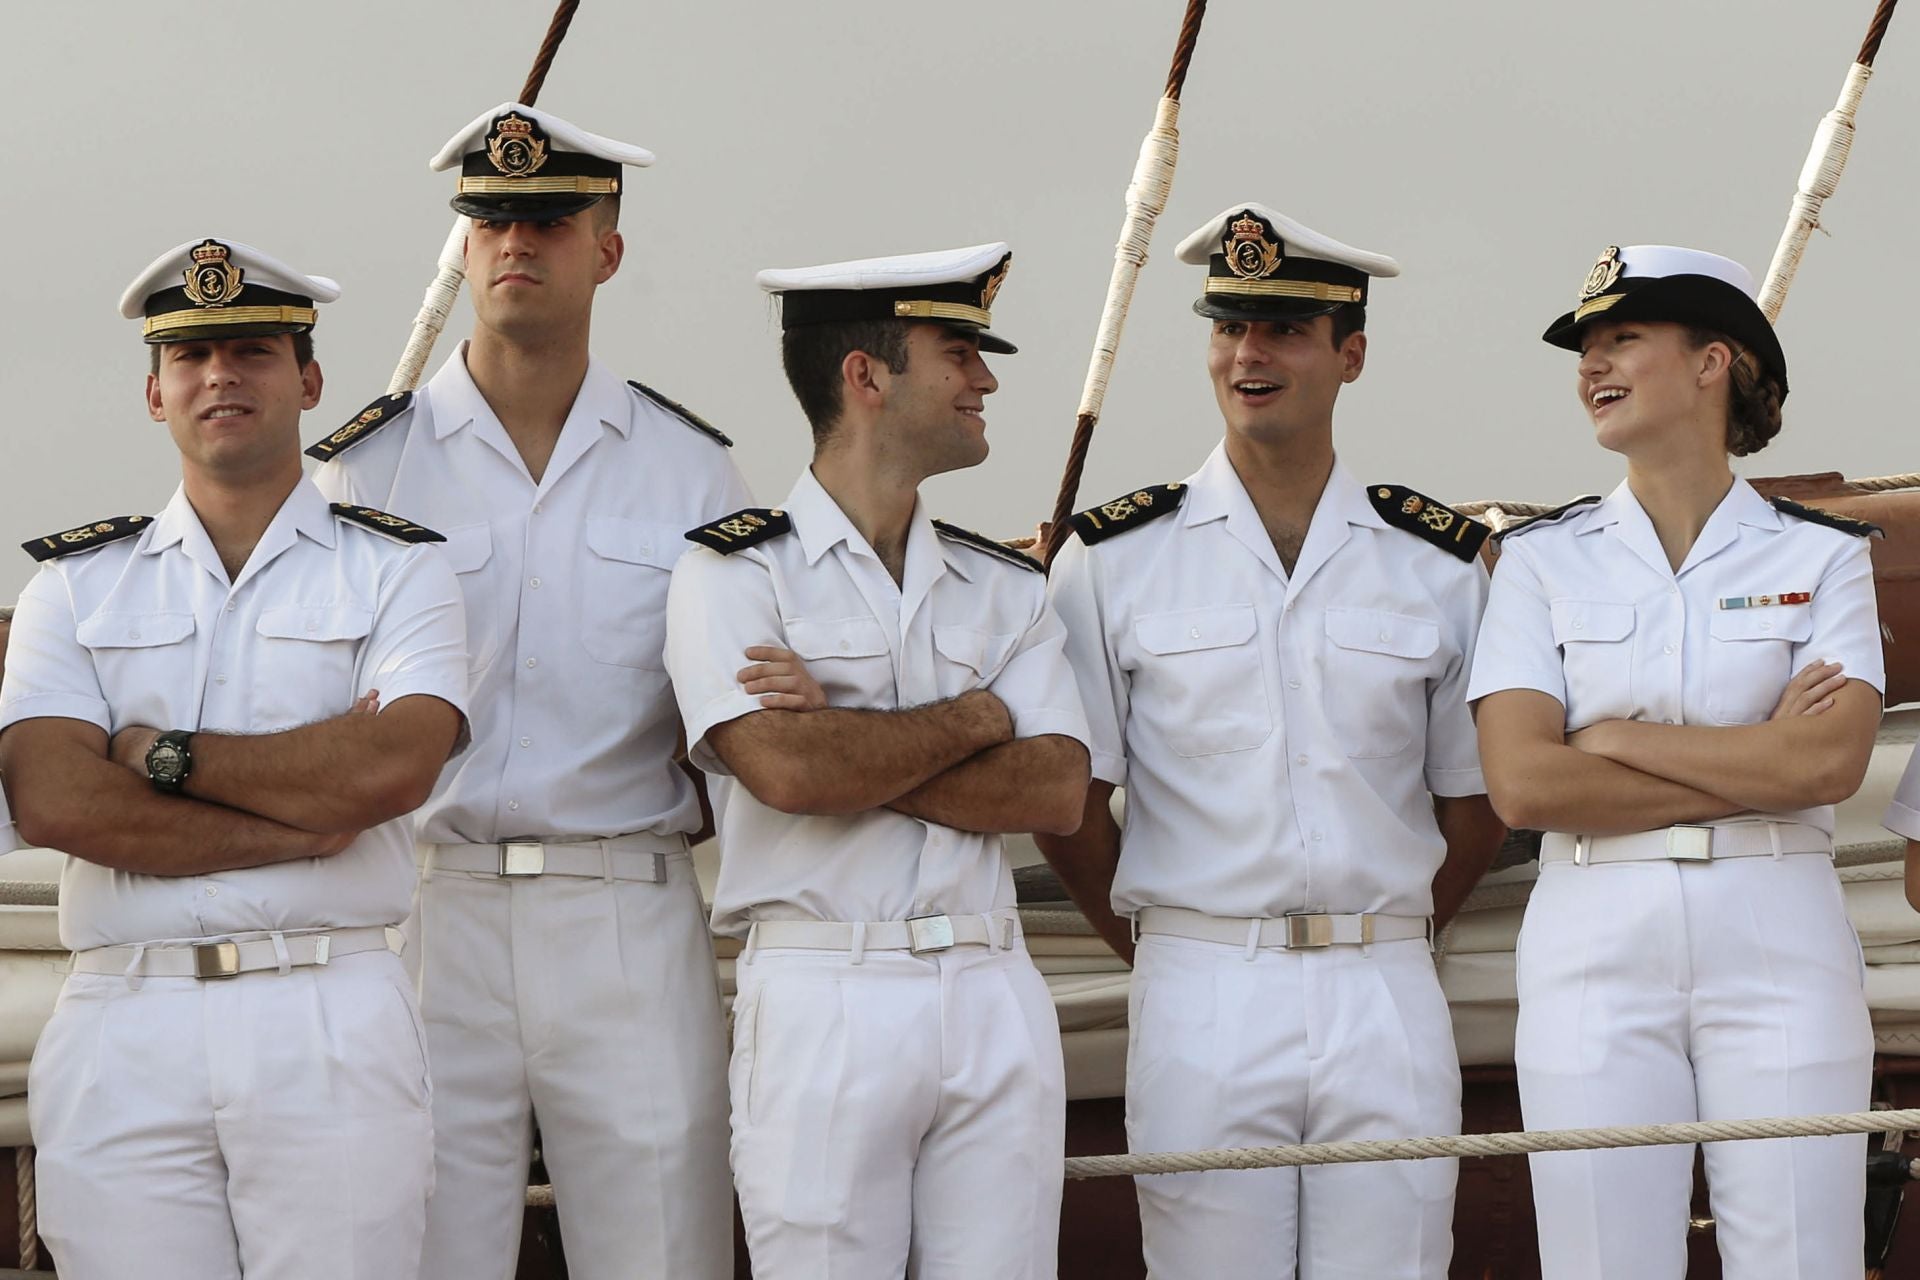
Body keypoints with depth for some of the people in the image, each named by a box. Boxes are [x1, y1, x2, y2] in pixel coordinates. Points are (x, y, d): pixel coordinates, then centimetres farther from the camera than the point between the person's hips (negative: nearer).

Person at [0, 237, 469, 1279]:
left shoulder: (395, 569, 10)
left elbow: (390, 768, -9)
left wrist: (161, 753, -3)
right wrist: (307, 820, -6)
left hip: (334, 1027, -1)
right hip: (122, 1028, 1)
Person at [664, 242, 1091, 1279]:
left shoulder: (1005, 587, 14)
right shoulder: (735, 572, 0)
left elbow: (1057, 791, 0)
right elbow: (784, 769, -16)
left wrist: (850, 749, -10)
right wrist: (972, 720, -3)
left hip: (996, 999, 4)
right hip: (823, 1001, -4)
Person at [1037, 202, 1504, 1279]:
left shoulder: (1442, 564, 7)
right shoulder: (1115, 559, 3)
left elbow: (1476, 802, 13)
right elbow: (1066, 801, 6)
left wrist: (1376, 941, 12)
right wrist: (1156, 941, 8)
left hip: (1388, 1000, 1)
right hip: (1199, 998, -1)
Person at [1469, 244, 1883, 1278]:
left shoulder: (1822, 556, 7)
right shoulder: (1544, 558, 8)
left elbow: (1831, 762, -8)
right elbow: (1522, 784, -5)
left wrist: (1611, 740, -7)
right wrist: (1759, 768, -6)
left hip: (1778, 952, 0)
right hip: (1595, 950, 1)